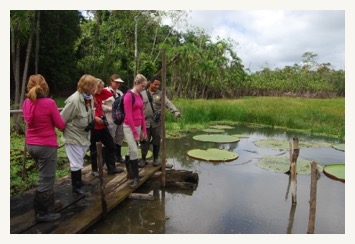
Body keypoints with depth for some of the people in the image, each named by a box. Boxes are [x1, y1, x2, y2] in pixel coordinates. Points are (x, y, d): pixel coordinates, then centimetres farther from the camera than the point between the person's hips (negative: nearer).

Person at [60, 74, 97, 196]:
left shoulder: (89, 97, -1)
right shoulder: (74, 100, -26)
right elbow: (62, 119, -19)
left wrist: (92, 122, 2)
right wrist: (68, 131, -9)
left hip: (84, 135, 8)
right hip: (73, 136, -8)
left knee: (79, 162, 21)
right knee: (77, 163, 4)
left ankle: (78, 184, 37)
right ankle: (77, 187, 21)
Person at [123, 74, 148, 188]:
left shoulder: (140, 96, 10)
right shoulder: (128, 95, -14)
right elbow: (128, 116, -17)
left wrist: (144, 130, 12)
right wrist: (135, 133, -15)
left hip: (138, 126, 7)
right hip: (129, 127, -7)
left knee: (133, 151, 13)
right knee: (134, 151, -9)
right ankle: (136, 177, 3)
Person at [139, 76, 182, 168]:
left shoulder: (160, 94, 2)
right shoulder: (142, 94, 5)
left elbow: (168, 104, -11)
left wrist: (176, 111, -27)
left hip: (157, 123, 0)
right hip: (145, 122, 0)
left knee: (156, 142, 8)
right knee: (145, 142, 6)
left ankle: (156, 159, 23)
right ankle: (143, 159, 21)